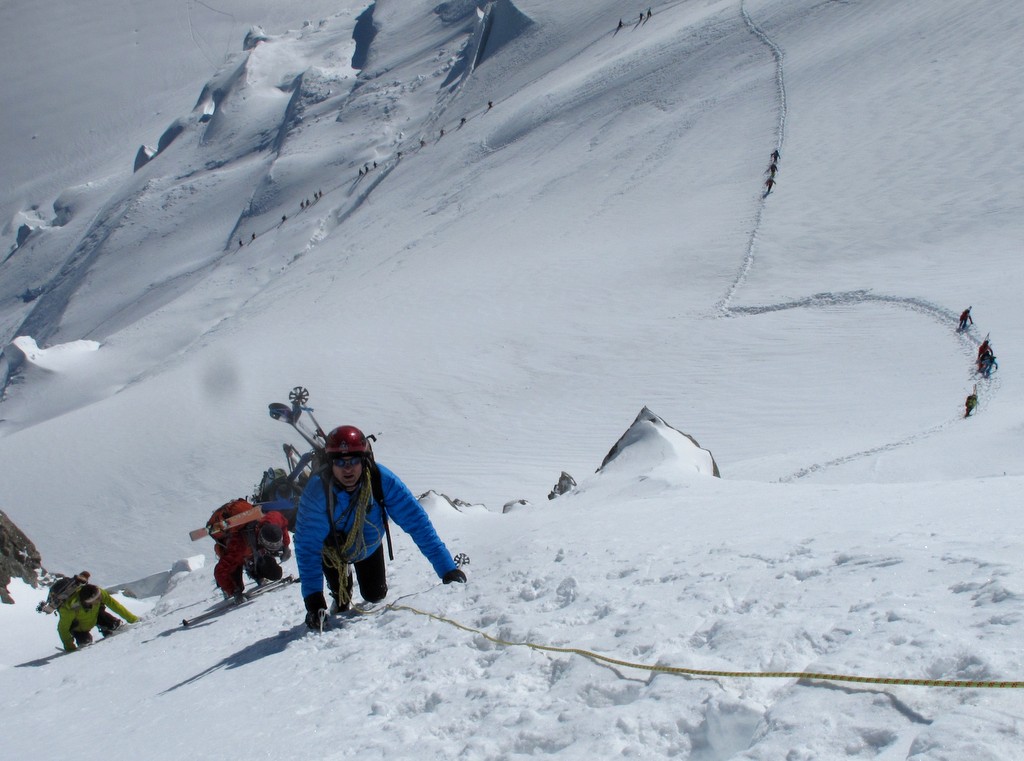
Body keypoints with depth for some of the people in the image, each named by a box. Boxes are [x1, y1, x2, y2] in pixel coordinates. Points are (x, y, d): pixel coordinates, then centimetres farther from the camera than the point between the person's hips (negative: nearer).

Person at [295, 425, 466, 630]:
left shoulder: (382, 481, -37)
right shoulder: (316, 491, -40)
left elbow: (416, 521, -35)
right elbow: (307, 545, -36)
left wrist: (446, 567, -39)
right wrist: (313, 597, -43)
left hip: (369, 546, 1)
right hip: (332, 548, -1)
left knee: (376, 595, 6)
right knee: (340, 592, -3)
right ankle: (341, 602, 35)